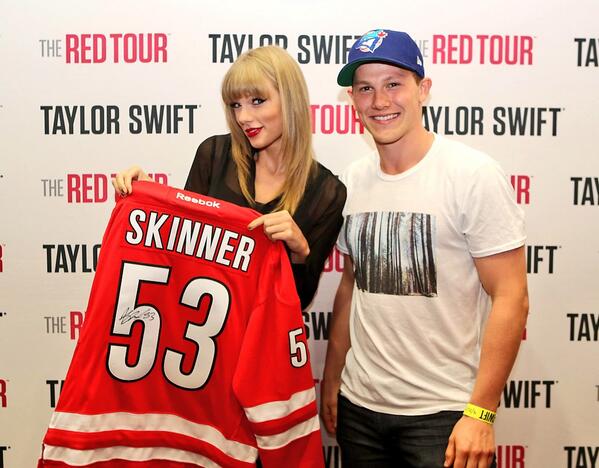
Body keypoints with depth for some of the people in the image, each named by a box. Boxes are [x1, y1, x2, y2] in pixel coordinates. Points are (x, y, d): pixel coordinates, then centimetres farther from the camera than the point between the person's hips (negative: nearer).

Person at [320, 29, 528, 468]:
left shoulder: (474, 175, -12)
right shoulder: (352, 181, 4)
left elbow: (511, 299, -13)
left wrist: (481, 413, -16)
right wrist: (331, 379, 12)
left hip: (443, 414, -5)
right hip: (358, 406, 5)